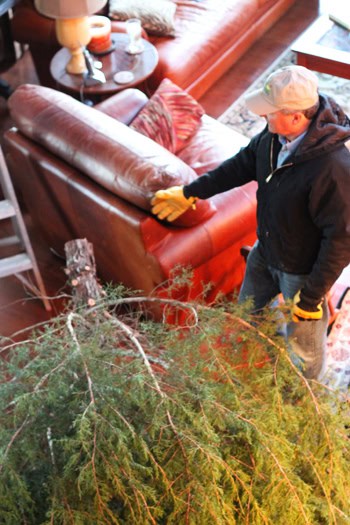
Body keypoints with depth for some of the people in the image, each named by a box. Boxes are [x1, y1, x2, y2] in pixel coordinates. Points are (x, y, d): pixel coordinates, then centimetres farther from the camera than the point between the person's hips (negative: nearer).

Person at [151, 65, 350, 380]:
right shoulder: (273, 136, -14)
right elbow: (242, 165, 5)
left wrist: (312, 296, -21)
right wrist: (189, 193, 12)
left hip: (303, 269, -7)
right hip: (266, 251, 8)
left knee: (303, 338, 18)